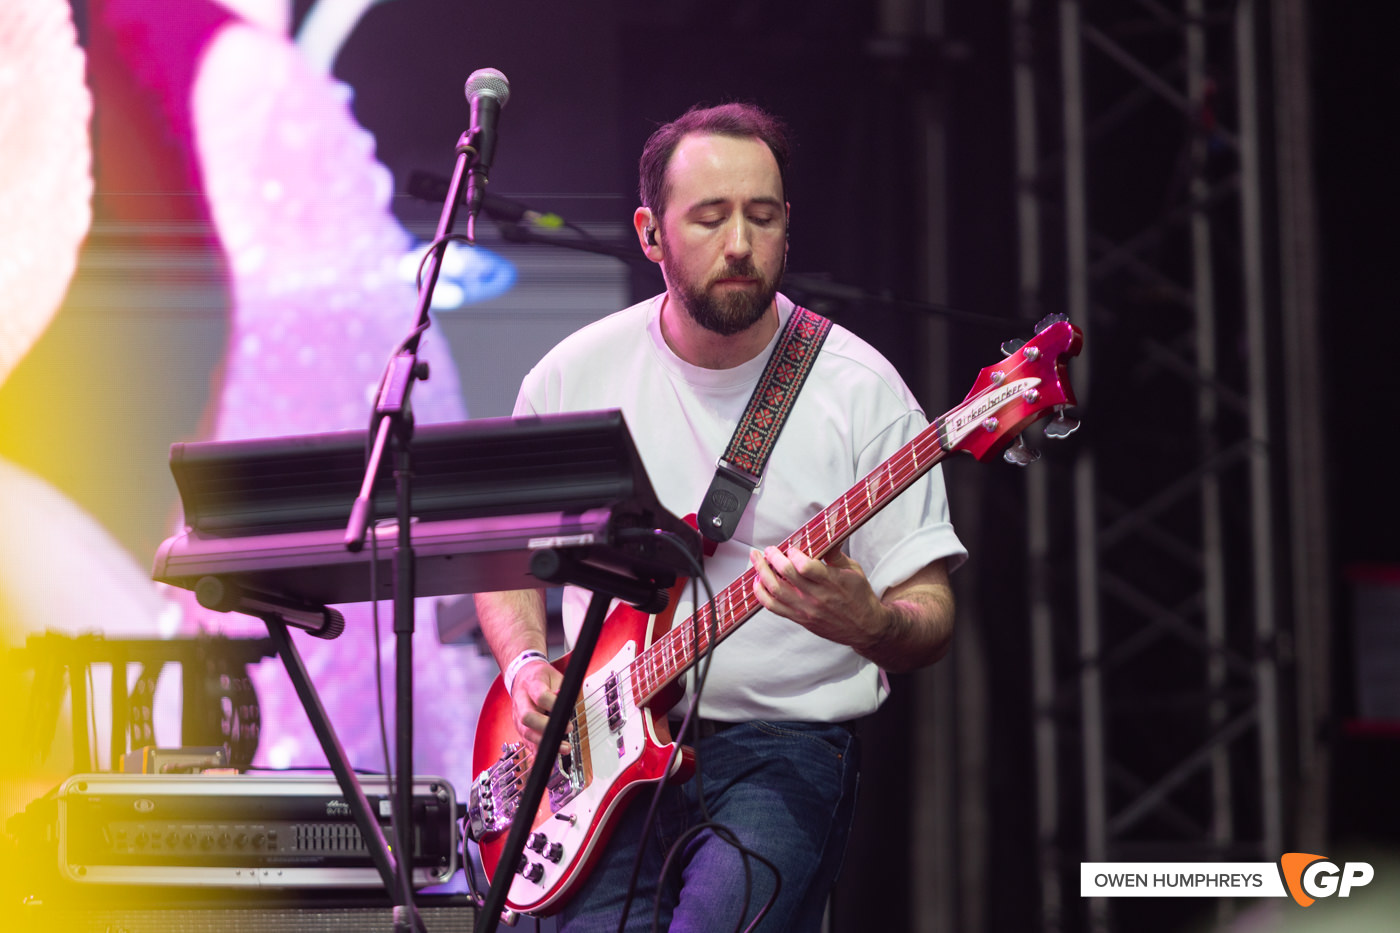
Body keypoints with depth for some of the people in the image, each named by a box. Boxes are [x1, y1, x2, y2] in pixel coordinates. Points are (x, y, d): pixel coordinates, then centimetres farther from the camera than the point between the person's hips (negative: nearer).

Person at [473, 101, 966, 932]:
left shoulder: (857, 390, -3)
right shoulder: (575, 375, 6)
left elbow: (930, 620, -3)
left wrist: (865, 623, -25)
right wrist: (527, 667, -1)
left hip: (785, 746, -2)